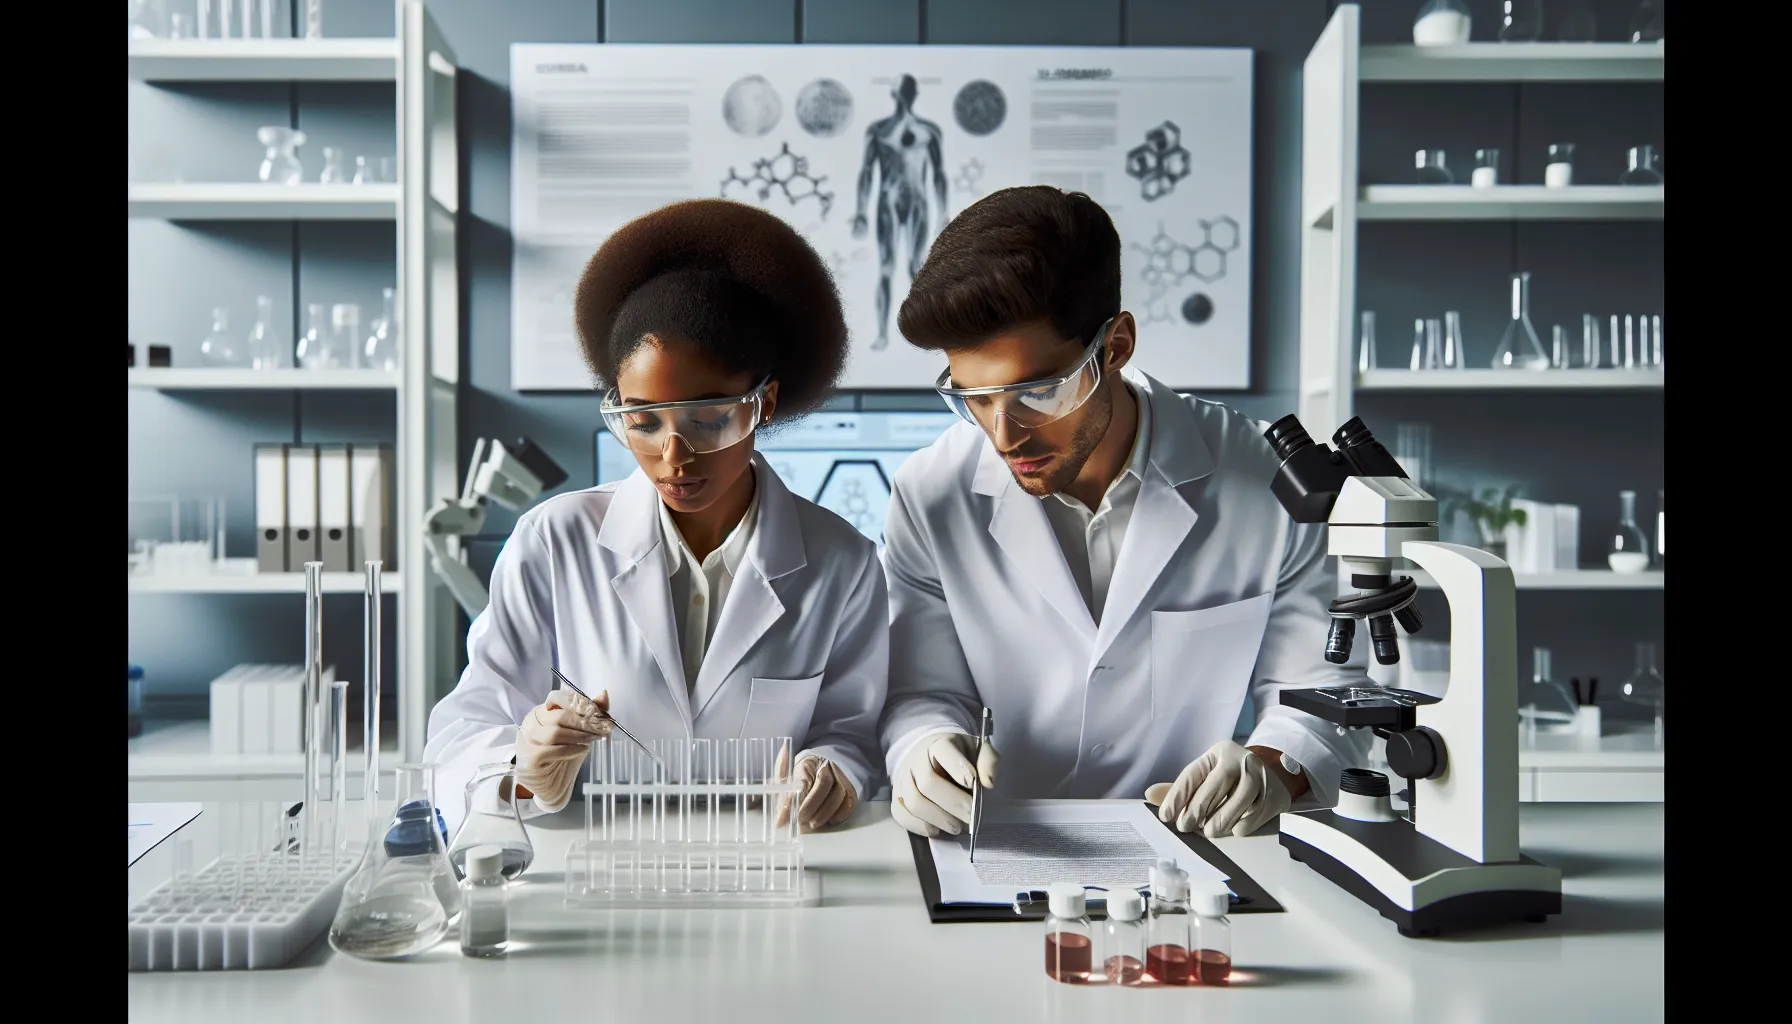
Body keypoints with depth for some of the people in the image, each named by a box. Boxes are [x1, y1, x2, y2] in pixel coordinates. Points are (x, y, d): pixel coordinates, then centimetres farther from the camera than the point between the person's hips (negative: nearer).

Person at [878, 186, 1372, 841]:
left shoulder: (1266, 485, -7)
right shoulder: (932, 499, -4)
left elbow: (1320, 689, 1)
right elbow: (924, 695, 2)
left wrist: (1274, 768, -20)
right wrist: (926, 755, -20)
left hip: (1204, 863, 0)